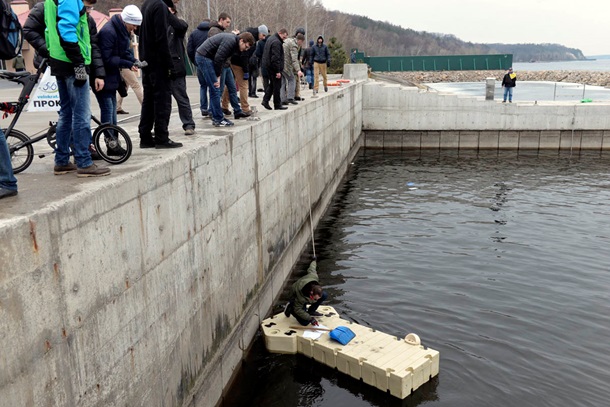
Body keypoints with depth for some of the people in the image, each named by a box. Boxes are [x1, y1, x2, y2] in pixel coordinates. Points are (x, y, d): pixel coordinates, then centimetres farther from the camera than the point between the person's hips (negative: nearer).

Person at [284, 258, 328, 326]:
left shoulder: (314, 277, -32)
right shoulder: (300, 297, -44)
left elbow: (311, 269, -9)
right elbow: (298, 310, -29)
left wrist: (314, 261, 14)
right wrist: (310, 318, -36)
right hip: (295, 300, -7)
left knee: (324, 295, -15)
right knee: (305, 322, -20)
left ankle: (311, 311, 7)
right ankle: (290, 308, 5)